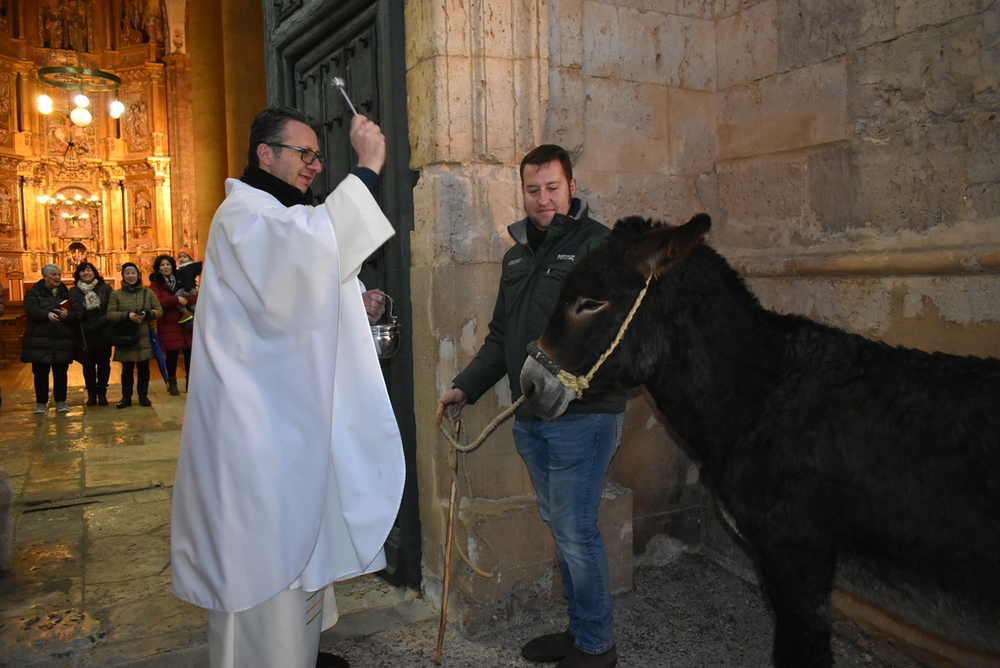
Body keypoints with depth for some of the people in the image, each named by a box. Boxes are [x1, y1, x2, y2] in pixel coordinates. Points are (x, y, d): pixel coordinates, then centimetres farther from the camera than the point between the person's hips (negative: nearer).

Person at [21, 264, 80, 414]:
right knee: (40, 372, 3)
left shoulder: (67, 293, 13)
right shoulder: (34, 292, 6)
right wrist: (47, 315, -32)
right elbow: (30, 309, -13)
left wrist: (68, 315, -19)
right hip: (40, 340, -1)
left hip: (62, 340, 2)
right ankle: (41, 402, 14)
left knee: (61, 372, 5)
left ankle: (61, 401, 16)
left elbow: (79, 313, 3)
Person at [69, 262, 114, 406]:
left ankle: (102, 393, 16)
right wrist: (85, 328, -16)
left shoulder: (105, 288, 2)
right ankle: (91, 394, 15)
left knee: (104, 364, 6)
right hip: (85, 335, 0)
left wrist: (97, 324, -14)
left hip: (103, 334, 0)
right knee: (88, 365, 6)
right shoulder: (74, 291, 3)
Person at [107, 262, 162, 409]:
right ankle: (126, 397, 15)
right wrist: (127, 315, -21)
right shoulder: (116, 294, 3)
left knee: (143, 368, 6)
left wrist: (147, 314, -16)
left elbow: (159, 310, 4)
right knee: (127, 369, 6)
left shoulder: (148, 292, 7)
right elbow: (110, 314, -5)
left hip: (144, 338, 1)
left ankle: (143, 396, 17)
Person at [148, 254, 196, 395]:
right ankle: (172, 383, 15)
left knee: (189, 352, 3)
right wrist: (176, 299, -21)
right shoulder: (155, 284, 1)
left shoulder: (181, 279, 12)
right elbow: (157, 303, -13)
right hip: (168, 325, -3)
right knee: (172, 354, 1)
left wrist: (186, 300, -17)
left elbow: (195, 297, 3)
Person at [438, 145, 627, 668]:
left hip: (583, 414, -7)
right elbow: (500, 337, 21)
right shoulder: (518, 254, 16)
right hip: (530, 419, 8)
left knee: (575, 530, -2)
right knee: (560, 524, 17)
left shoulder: (598, 243, -8)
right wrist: (465, 387, 15)